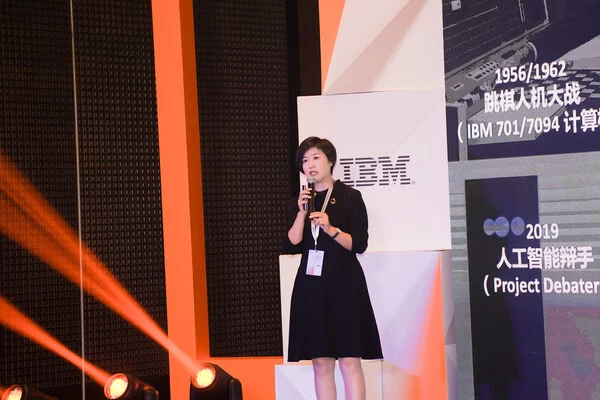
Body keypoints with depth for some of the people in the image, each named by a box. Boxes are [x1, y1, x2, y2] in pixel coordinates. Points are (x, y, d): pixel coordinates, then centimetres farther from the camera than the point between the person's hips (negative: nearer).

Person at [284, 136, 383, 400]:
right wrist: (302, 213, -8)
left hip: (344, 284, -4)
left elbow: (359, 244, -6)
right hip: (311, 284, 4)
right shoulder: (300, 201, 11)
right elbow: (292, 246, 2)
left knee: (349, 360, -6)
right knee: (320, 362, 3)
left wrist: (330, 229, -19)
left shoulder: (350, 197, -1)